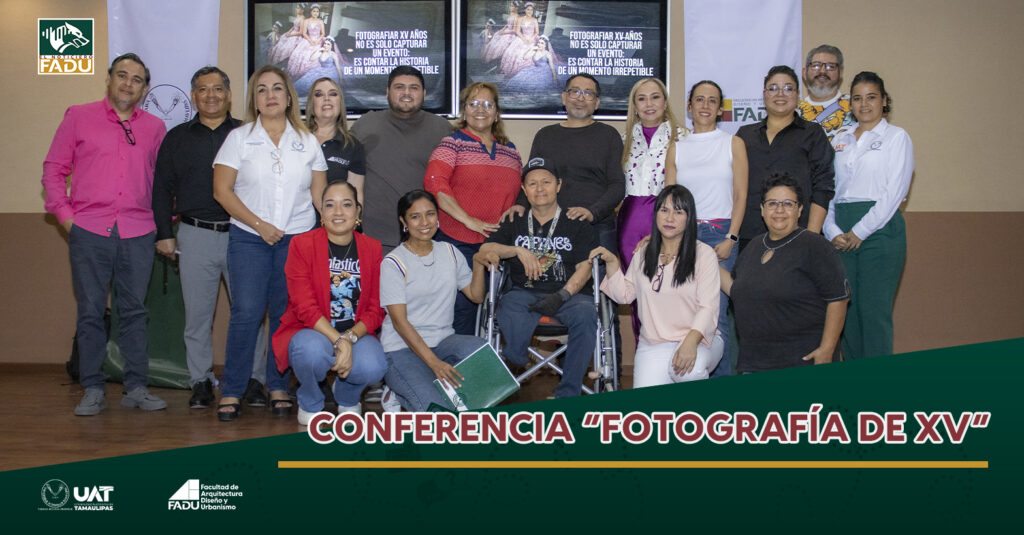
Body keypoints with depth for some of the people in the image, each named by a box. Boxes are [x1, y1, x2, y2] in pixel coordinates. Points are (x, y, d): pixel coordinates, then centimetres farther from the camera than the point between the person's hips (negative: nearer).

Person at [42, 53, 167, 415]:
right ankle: (93, 390, 10)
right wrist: (64, 214, -1)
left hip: (137, 234, 1)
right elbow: (54, 168, 8)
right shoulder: (79, 117, 7)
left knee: (134, 311, 5)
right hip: (89, 231, -1)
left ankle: (136, 388, 12)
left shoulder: (154, 127, 12)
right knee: (90, 312, 2)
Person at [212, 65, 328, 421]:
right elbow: (222, 190, 0)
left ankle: (279, 387, 13)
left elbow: (319, 194, 12)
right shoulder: (239, 138, 6)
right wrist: (259, 225, -8)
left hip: (298, 239, 2)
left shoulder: (307, 141, 12)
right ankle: (231, 391, 1)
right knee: (246, 312, -9)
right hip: (249, 238, -2)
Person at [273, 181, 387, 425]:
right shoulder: (302, 244, -6)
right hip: (310, 331, -2)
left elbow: (376, 309, 0)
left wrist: (350, 337, -19)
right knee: (312, 350, -38)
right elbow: (305, 307, -14)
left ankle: (347, 397, 12)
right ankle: (310, 403, 0)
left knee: (373, 367, -30)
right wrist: (338, 341, -27)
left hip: (356, 333, 2)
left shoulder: (372, 248, 2)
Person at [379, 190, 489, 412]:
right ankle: (397, 397, 5)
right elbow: (399, 322, -14)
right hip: (402, 348, -6)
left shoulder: (449, 252, 9)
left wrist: (478, 264, -4)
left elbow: (476, 296, 15)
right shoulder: (393, 263, -8)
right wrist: (433, 362, -24)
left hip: (443, 340, 6)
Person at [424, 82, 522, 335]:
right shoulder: (453, 144, 2)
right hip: (459, 242, -4)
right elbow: (434, 182, -12)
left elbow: (521, 191, 29)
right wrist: (468, 220, -17)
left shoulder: (510, 150, 17)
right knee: (462, 307, -7)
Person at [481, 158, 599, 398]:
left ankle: (567, 396, -31)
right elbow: (485, 250, 8)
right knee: (509, 308, -36)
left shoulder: (577, 224, 12)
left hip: (568, 292, -1)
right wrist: (518, 251, -9)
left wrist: (562, 295, -14)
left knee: (585, 314, -35)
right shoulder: (514, 223, 20)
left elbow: (585, 266, 2)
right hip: (524, 292, 1)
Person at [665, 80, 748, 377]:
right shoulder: (677, 149, 13)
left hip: (721, 235, -2)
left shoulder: (733, 144, 8)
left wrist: (730, 239, -8)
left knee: (715, 313, -11)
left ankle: (721, 381, -2)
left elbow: (741, 196, 3)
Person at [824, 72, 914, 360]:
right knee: (846, 309, 5)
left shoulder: (896, 137, 2)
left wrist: (859, 232, -11)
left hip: (879, 228, -5)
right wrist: (832, 231, -2)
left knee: (874, 311, -7)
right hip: (841, 235, 5)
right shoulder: (841, 138, 17)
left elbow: (894, 192, -7)